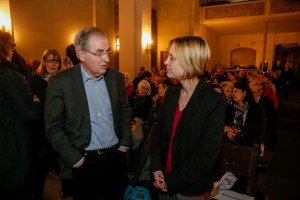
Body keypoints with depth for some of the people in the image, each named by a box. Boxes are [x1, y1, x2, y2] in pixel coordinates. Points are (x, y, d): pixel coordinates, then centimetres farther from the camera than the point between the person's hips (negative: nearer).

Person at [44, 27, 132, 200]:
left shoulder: (116, 77, -2)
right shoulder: (60, 82, -13)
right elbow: (54, 127, -8)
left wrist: (125, 143, 4)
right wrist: (75, 159, -8)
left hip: (116, 155, 4)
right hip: (85, 161, -3)